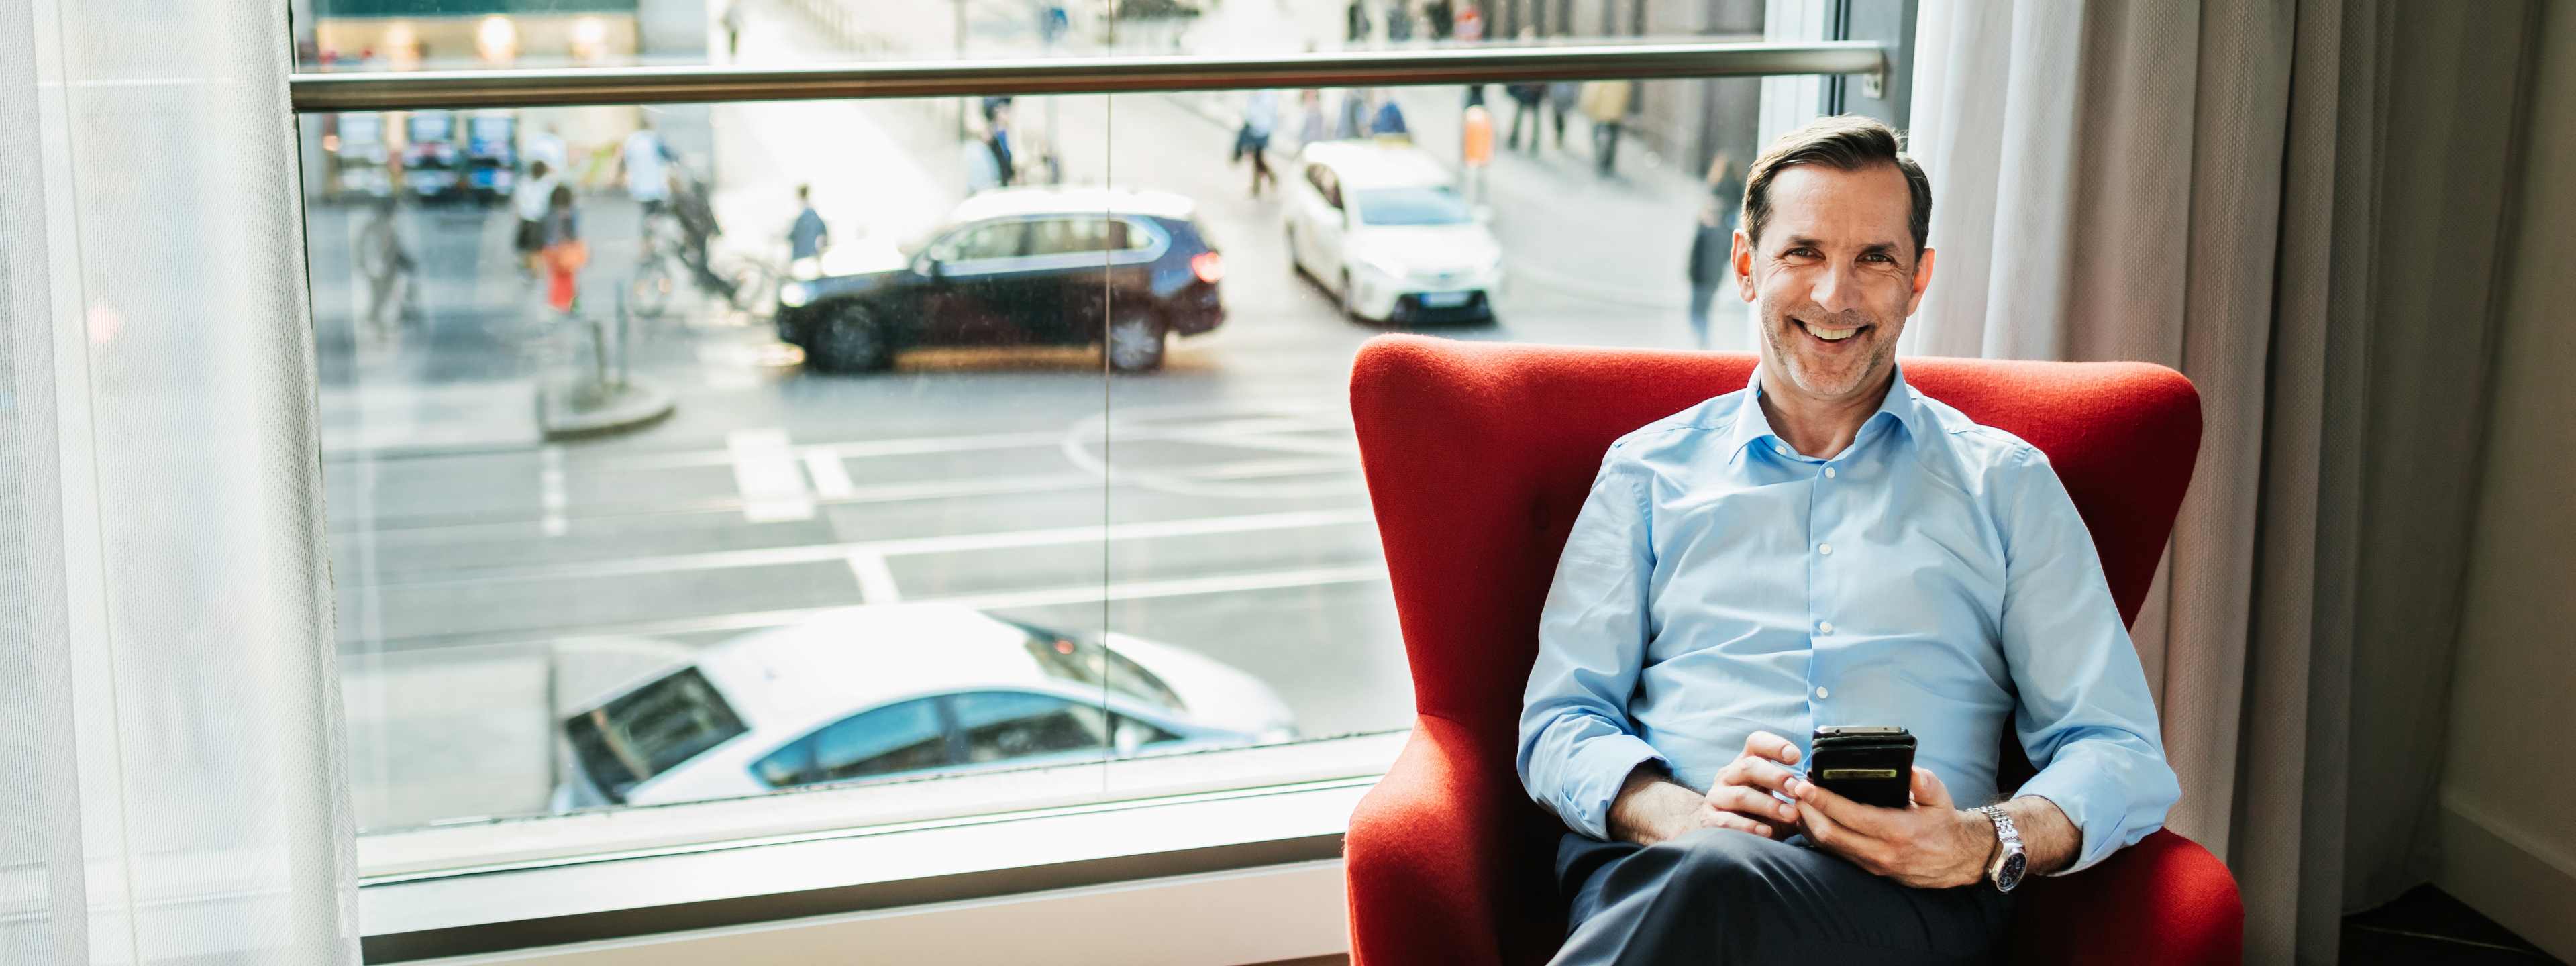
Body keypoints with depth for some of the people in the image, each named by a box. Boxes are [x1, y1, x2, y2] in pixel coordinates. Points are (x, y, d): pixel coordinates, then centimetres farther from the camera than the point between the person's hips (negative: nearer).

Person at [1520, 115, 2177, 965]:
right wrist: (1685, 815, -11)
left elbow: (2123, 755, 12)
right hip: (1655, 863, 1)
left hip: (1909, 894, 0)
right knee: (1706, 864, -41)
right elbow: (1559, 721, 12)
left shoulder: (2007, 486, 20)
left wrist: (1985, 846, -11)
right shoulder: (1647, 472, 21)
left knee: (1718, 884, -39)